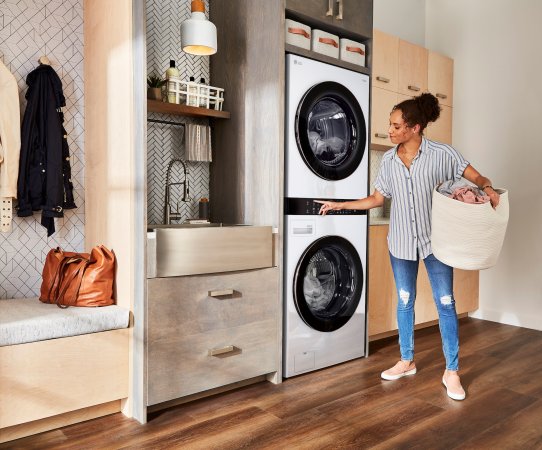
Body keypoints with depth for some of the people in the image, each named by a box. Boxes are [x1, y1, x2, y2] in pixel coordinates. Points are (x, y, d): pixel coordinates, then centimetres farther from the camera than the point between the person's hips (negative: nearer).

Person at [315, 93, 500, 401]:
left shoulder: (442, 154, -9)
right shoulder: (389, 160, 2)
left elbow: (477, 177, -5)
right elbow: (377, 199, 7)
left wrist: (487, 188, -27)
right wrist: (340, 205, 3)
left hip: (434, 240, -3)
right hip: (402, 241, 3)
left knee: (446, 303, 2)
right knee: (405, 301, 12)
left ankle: (452, 372, 16)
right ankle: (407, 361, 28)